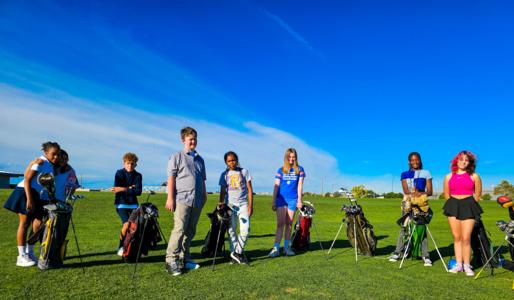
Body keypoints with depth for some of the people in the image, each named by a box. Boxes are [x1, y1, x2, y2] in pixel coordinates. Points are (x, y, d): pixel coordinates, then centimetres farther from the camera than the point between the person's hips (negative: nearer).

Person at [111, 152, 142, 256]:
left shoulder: (138, 175, 1)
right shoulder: (119, 173, -2)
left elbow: (139, 191, -12)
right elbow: (117, 189, -12)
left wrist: (124, 189, -20)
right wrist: (130, 188, -12)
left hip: (133, 204, 3)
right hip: (121, 203, -3)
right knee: (126, 224, -17)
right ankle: (121, 247, 1)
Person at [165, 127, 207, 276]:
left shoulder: (200, 159, 18)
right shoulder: (177, 157, 4)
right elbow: (171, 178, -3)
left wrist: (204, 196, 17)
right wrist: (170, 198, -10)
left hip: (197, 201, 5)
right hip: (182, 199, -5)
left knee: (190, 231, 10)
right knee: (179, 229, -12)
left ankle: (184, 259, 20)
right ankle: (171, 261, -5)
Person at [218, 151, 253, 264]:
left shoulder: (244, 171, 4)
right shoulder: (224, 174, 6)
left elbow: (249, 189, 3)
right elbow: (222, 191, 7)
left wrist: (250, 205, -3)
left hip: (243, 204, -1)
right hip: (230, 205, 1)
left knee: (245, 230, -9)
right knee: (231, 230, 3)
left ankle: (237, 252, 8)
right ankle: (235, 253, 15)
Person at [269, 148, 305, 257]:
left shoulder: (299, 169, 6)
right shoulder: (281, 170, 5)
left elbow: (299, 185, 3)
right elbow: (276, 186, 4)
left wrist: (299, 200, -1)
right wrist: (273, 201, 1)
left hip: (293, 199, 1)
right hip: (281, 199, 0)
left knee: (289, 224, 7)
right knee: (280, 224, -4)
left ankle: (287, 247, 17)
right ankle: (276, 248, -3)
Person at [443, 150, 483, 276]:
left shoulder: (474, 176, 2)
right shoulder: (449, 177, 7)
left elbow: (477, 195, 6)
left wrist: (469, 205, 4)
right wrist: (454, 205, 7)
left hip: (468, 207, -2)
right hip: (453, 207, 2)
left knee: (466, 238, -5)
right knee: (456, 237, 6)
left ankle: (466, 265, 7)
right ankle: (458, 264, 13)